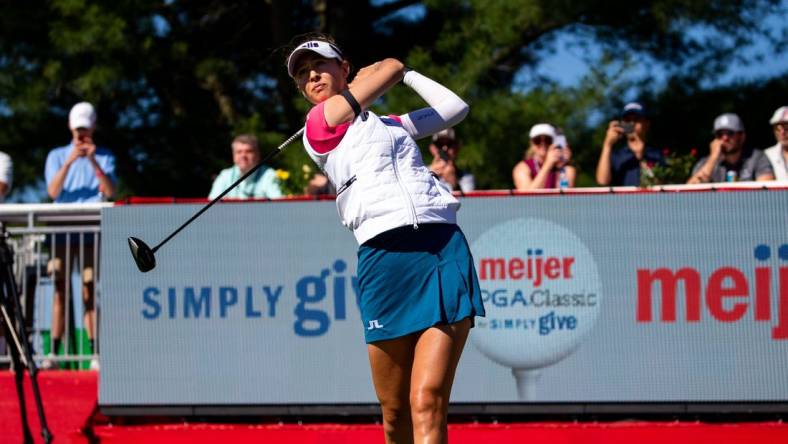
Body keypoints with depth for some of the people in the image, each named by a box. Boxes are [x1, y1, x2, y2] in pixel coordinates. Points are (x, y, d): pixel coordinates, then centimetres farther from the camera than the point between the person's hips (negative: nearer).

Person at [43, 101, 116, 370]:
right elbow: (53, 191, -2)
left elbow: (110, 191, -3)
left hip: (92, 232, -1)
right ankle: (53, 354, -5)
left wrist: (93, 162, -13)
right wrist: (70, 161, -14)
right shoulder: (57, 156, 13)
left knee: (90, 291, -4)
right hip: (62, 230, 1)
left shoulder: (104, 156, 12)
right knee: (60, 290, -3)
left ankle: (95, 354, -5)